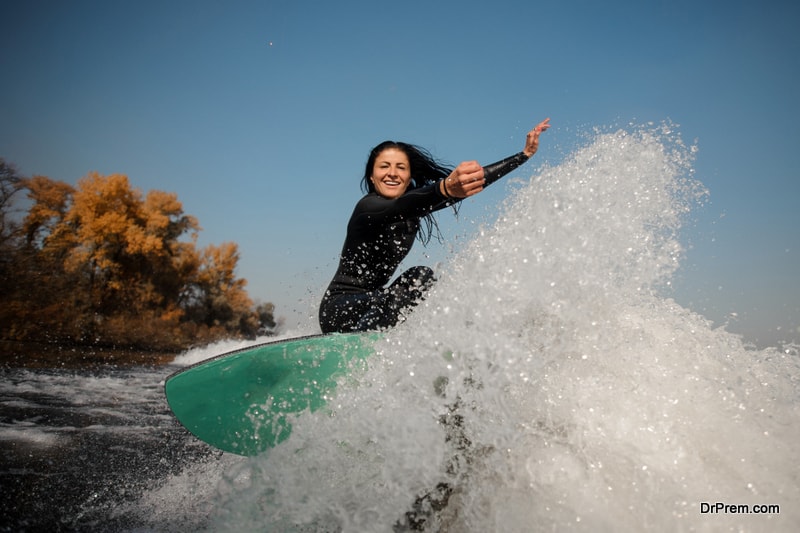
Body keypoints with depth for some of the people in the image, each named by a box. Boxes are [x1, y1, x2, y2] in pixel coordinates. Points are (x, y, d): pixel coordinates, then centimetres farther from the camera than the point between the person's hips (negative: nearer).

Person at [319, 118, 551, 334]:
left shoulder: (414, 201, 2)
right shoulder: (368, 206, -20)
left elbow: (476, 178, 3)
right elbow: (399, 208, -44)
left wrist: (525, 154, 4)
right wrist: (446, 189, -63)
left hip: (372, 302, 9)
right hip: (339, 308, -8)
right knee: (419, 276, -28)